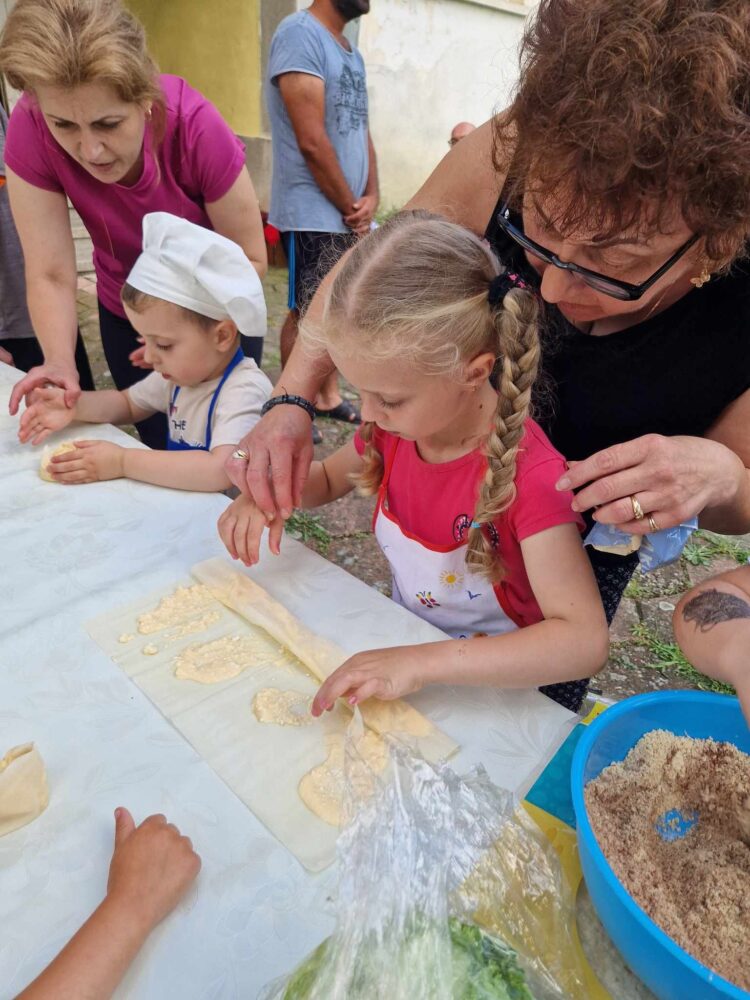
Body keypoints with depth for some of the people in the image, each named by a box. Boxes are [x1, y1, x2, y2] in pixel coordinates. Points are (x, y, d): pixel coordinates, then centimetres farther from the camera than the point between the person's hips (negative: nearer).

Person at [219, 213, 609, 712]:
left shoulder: (529, 474, -29)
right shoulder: (395, 425, -10)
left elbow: (585, 641, -34)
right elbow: (327, 478, 9)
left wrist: (422, 662, -41)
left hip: (504, 686, -4)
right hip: (407, 650, 4)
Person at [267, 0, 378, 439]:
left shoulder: (352, 53, 17)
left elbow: (362, 131, 17)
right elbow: (312, 142, -18)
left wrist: (370, 197, 0)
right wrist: (352, 207, -10)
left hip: (351, 216, 8)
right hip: (315, 215, -8)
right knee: (307, 316, -3)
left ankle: (328, 396, 25)